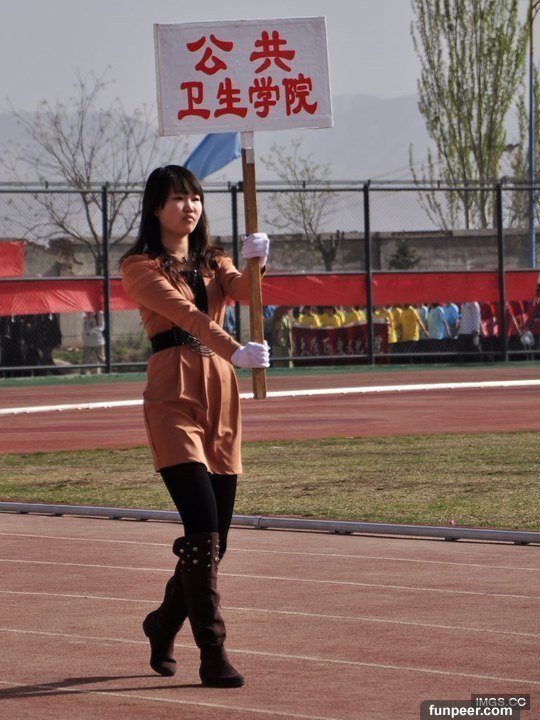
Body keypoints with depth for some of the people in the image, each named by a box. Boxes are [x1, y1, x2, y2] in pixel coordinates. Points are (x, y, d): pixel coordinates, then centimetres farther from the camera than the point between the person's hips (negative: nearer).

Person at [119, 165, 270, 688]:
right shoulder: (140, 267, -1)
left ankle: (163, 625, 31)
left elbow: (242, 290, -6)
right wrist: (234, 351, -33)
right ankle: (212, 654, -14)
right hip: (173, 395, -6)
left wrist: (256, 262, -28)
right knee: (202, 528, -16)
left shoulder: (213, 262, 17)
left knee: (215, 535, 8)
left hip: (221, 395, 6)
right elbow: (184, 312, -18)